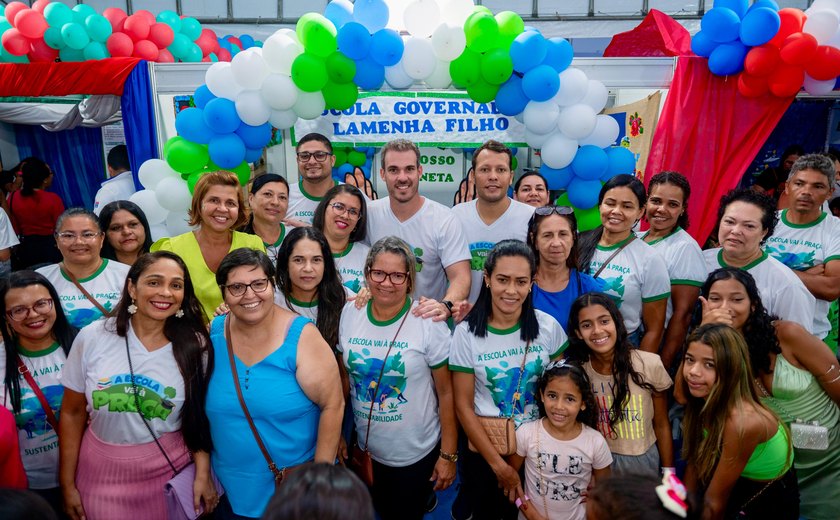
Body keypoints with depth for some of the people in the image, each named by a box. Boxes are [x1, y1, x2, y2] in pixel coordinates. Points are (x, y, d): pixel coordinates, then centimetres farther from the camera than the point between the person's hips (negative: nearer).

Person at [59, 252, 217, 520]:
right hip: (103, 473, 1)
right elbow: (72, 413, 0)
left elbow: (199, 415, -1)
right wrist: (67, 484, 2)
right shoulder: (91, 338, -9)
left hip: (172, 469, 0)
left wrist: (203, 473, -9)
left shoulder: (195, 346, -9)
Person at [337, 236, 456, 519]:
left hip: (417, 454, -4)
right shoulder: (349, 314, -7)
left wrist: (448, 455, -10)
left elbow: (446, 392, -12)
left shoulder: (429, 323, -17)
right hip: (366, 450, 4)